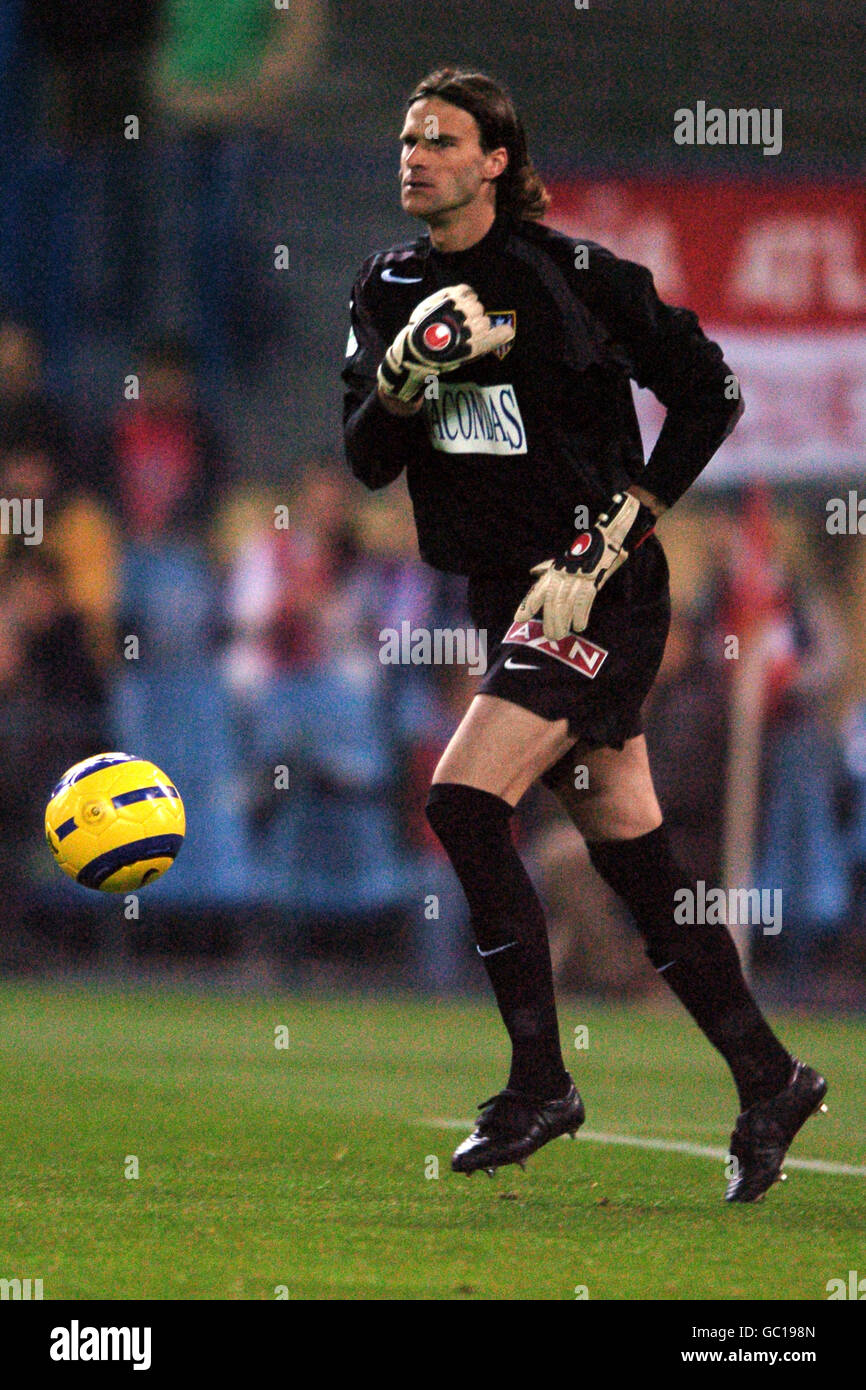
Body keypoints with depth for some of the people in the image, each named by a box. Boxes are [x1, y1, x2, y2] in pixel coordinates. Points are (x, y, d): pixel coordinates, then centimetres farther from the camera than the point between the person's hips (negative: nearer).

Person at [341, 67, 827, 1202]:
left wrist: (623, 522, -11)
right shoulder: (391, 290, 7)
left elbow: (708, 392, -6)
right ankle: (770, 1079, 20)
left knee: (463, 800, -19)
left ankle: (541, 1084, -12)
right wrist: (404, 378, -18)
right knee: (634, 859, 9)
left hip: (598, 594, -7)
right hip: (510, 597, 7)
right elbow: (366, 460, 2)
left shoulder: (571, 276, -10)